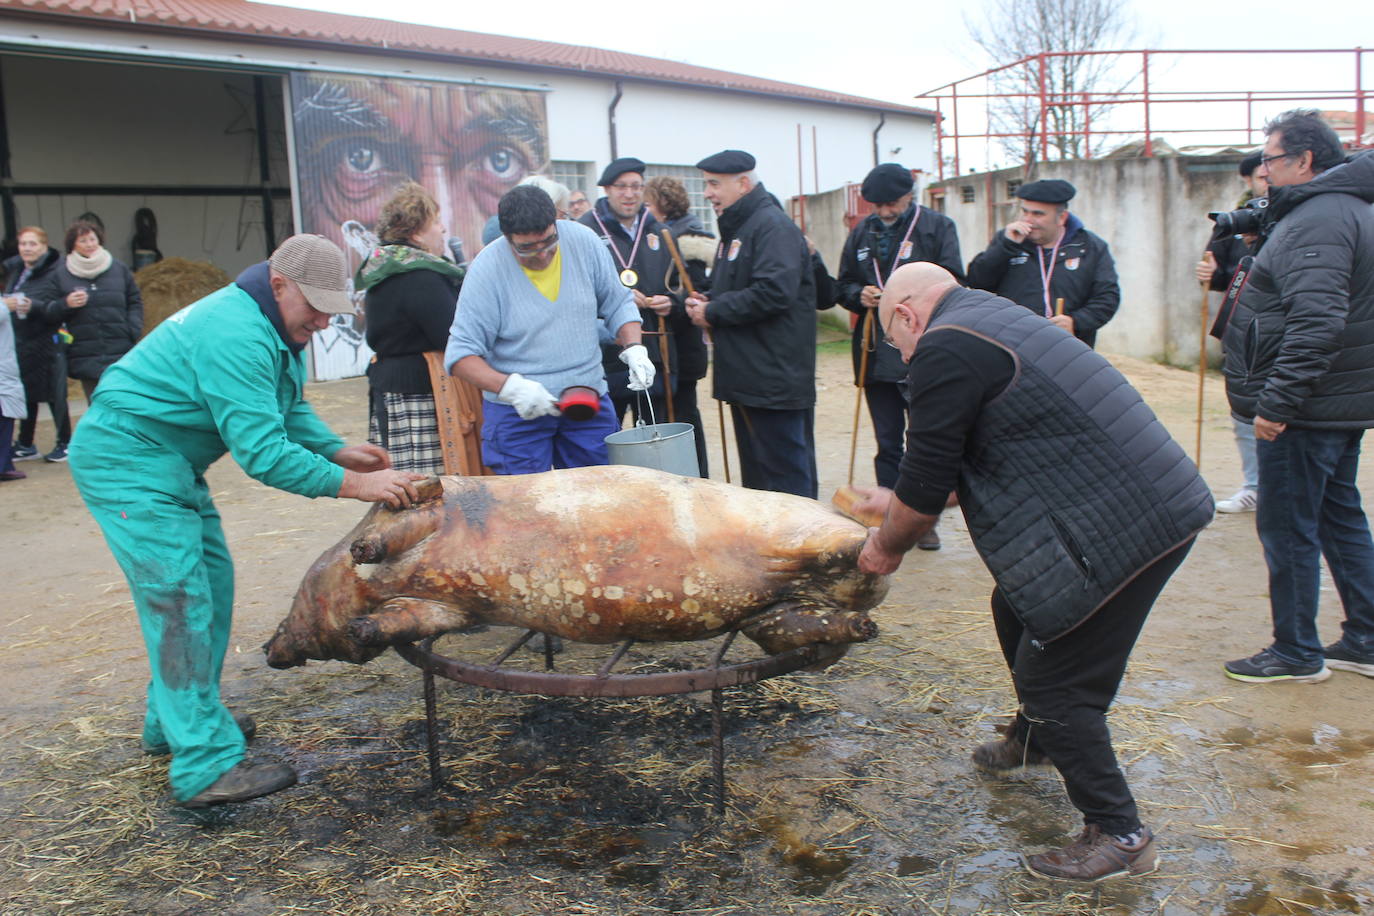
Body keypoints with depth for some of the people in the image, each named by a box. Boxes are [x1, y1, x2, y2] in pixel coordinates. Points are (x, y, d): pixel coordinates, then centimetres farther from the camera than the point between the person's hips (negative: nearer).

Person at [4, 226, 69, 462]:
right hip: (20, 342, 7)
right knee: (26, 393, 12)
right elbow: (5, 300, 21)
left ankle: (65, 443, 10)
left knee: (54, 394, -1)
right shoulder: (14, 270, 11)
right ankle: (25, 445, 21)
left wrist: (34, 306, -27)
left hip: (47, 342, -7)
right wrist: (7, 304, 1)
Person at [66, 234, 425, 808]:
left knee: (212, 581, 13)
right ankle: (206, 766, -13)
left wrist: (338, 451, -2)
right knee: (179, 599, -14)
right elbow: (260, 451, -31)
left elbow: (289, 410, 15)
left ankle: (174, 722, 27)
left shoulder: (276, 327, 7)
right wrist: (350, 484, -30)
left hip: (171, 461, 11)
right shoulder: (235, 336, -27)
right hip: (128, 462, -11)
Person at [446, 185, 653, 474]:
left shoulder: (583, 241, -3)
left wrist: (633, 348, -7)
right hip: (518, 412, -3)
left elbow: (618, 303, 10)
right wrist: (509, 386, -27)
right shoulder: (487, 269, -12)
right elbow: (461, 354, -12)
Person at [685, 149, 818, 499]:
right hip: (745, 375, 10)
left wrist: (714, 312, -16)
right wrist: (706, 301, 5)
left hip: (775, 378, -10)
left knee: (785, 474, -5)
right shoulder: (735, 227, 19)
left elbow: (775, 291, -26)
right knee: (755, 473, 16)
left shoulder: (773, 226, -13)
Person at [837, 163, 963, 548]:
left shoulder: (937, 226, -2)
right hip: (875, 354, 4)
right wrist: (859, 296, -6)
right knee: (887, 444, 11)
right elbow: (842, 285, 16)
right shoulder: (862, 231, 11)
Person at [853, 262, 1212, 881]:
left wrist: (889, 545, 9)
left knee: (1056, 680, 0)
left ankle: (1119, 836, 13)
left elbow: (926, 483, -9)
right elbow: (956, 468, 28)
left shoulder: (945, 350, -12)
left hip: (1127, 525, -10)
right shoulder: (994, 321, 20)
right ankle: (1035, 739, 49)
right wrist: (902, 504, 31)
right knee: (1017, 612, 25)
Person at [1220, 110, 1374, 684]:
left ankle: (1296, 655, 10)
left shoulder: (1319, 219, -18)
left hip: (1305, 414, -11)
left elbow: (1317, 322, -28)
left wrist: (1277, 401, -27)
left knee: (1286, 529, -1)